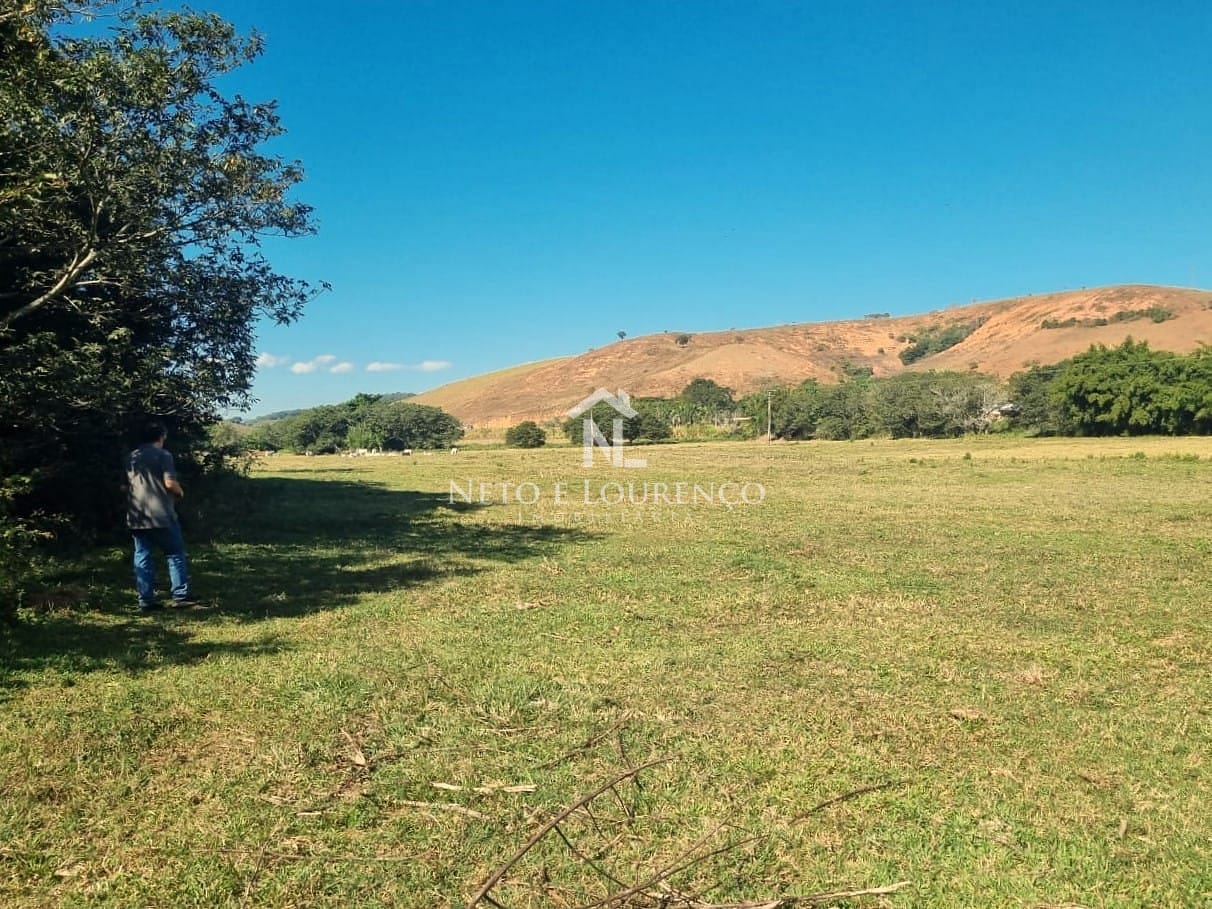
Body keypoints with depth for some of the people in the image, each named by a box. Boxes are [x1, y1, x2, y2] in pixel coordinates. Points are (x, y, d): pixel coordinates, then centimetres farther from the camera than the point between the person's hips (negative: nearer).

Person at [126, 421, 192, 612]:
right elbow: (169, 483, -14)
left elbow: (126, 486, 18)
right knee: (175, 554, 5)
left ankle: (146, 600, 7)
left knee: (143, 557, 7)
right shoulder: (162, 455, -7)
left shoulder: (131, 457, 13)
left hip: (136, 517, 6)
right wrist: (180, 492, 5)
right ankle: (180, 595, 2)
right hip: (161, 515, -6)